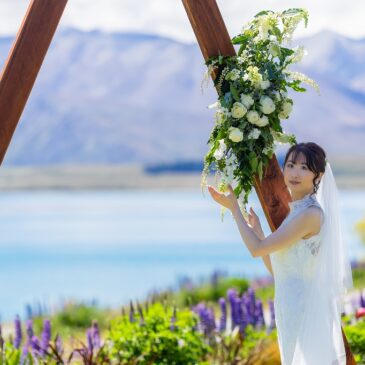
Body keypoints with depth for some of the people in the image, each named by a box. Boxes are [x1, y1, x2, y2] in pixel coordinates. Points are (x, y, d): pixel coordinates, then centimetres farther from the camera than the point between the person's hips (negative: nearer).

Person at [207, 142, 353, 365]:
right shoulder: (295, 212, 13)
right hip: (292, 306, 9)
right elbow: (275, 268, 16)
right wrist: (257, 229, 10)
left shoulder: (311, 213, -17)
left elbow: (257, 249, -16)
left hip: (303, 308, -9)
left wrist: (234, 208, -6)